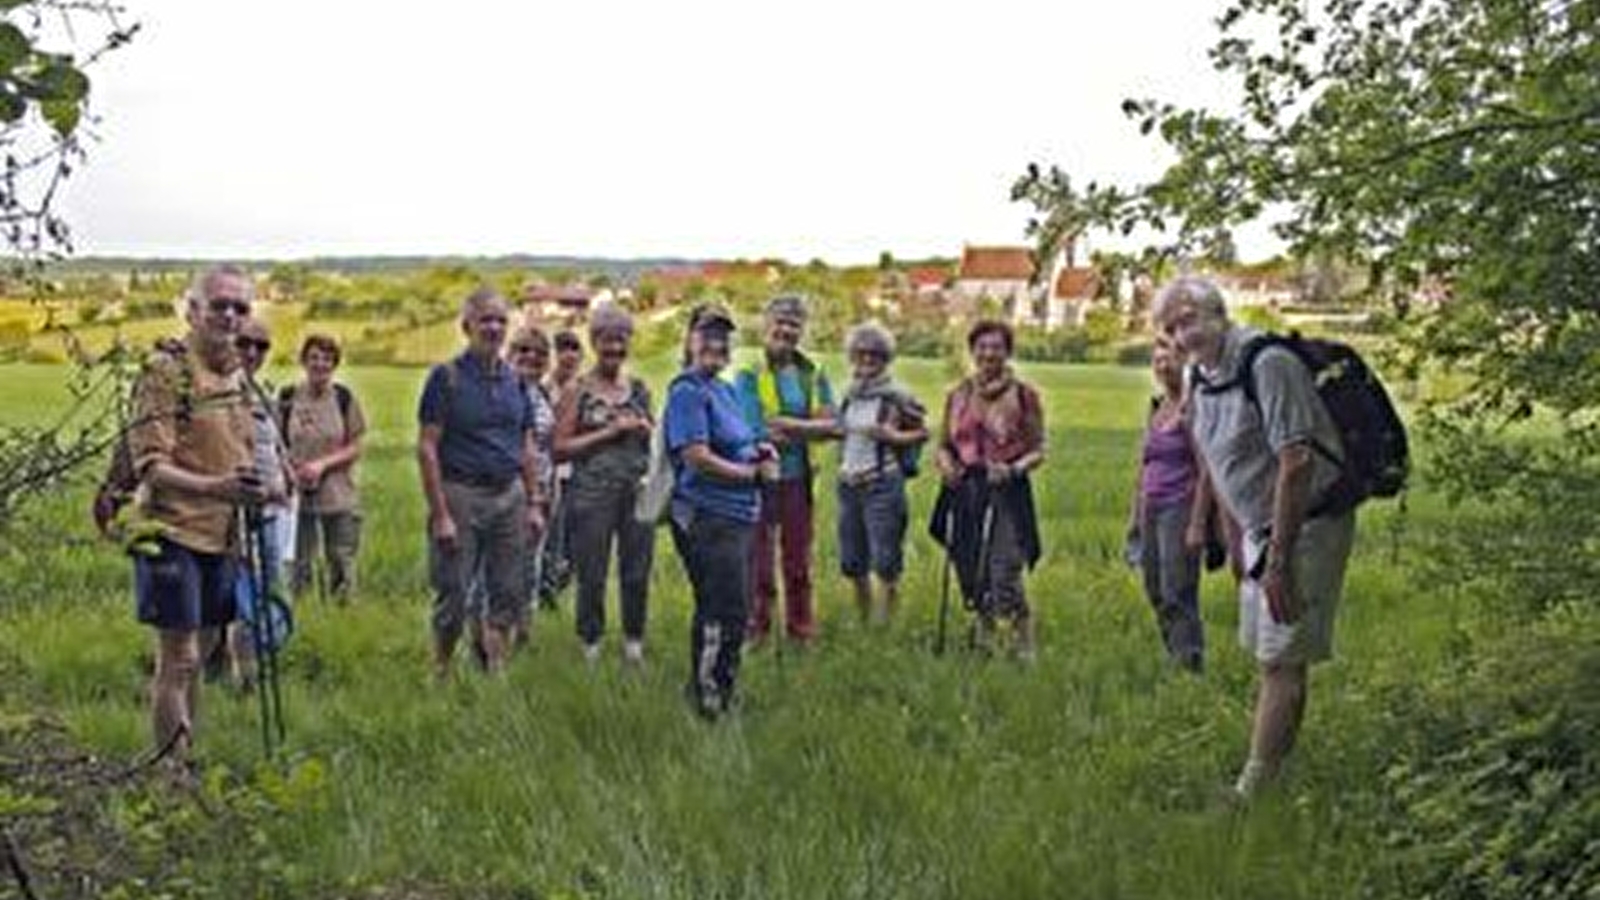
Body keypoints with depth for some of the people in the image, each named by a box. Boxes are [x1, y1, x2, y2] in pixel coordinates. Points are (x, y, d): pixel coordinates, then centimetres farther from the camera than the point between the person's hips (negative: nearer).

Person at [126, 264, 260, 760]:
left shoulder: (235, 375, 12)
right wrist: (213, 488, -33)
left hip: (220, 535, 7)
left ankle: (187, 760, 24)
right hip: (174, 533, -7)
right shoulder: (165, 371, -12)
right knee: (177, 659, -3)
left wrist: (251, 487, 14)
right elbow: (150, 465, -19)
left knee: (192, 659, 15)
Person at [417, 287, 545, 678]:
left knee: (508, 593, 8)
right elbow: (427, 448, -8)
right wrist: (440, 514, -14)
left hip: (509, 496, 5)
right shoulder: (446, 377, -5)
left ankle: (495, 671, 20)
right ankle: (440, 675, 17)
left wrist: (534, 503, 10)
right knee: (453, 596, 1)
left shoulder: (514, 380, 11)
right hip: (461, 494, -5)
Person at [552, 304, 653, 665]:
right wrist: (608, 432, -13)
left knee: (637, 574, 7)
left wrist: (646, 429, -1)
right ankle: (590, 648, 19)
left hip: (639, 492, 4)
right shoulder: (579, 391, -2)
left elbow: (656, 438, 22)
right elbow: (560, 447, -9)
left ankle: (634, 644, 22)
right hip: (592, 495, -4)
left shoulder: (638, 388, 11)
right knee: (592, 577, 4)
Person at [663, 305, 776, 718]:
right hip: (707, 517, -10)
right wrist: (752, 473, -11)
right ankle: (710, 697, 1)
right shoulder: (688, 392, -11)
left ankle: (707, 694, 30)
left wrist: (760, 451, 6)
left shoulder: (725, 389, 16)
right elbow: (697, 457, -19)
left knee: (717, 609, 17)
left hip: (738, 515, 10)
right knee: (728, 611, -9)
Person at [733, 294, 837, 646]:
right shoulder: (749, 375, -6)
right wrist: (809, 429, -12)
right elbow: (754, 431, -15)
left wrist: (790, 425, -15)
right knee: (758, 557, 2)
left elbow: (831, 425, 0)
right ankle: (755, 630, 13)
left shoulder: (813, 375, 9)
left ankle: (802, 630, 25)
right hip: (761, 477, -4)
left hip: (798, 478, 4)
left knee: (799, 558, 13)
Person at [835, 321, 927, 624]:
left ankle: (885, 620, 5)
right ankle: (864, 618, 25)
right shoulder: (849, 394, 11)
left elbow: (922, 432, -1)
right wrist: (842, 462, 10)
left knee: (885, 560, -4)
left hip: (883, 483, -6)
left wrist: (894, 436, -15)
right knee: (851, 561, 11)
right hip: (849, 483, 6)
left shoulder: (896, 395, -6)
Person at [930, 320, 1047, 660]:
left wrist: (1014, 469, -17)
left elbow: (1039, 450, 1)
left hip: (1006, 493, -4)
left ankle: (1025, 650, 3)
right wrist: (945, 463, -4)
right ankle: (982, 644, 29)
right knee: (971, 577, 11)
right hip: (964, 493, 4)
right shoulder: (958, 395, 12)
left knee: (1005, 580, -13)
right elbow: (943, 445, 18)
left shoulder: (1023, 395, 0)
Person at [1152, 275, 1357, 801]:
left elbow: (1296, 463, -26)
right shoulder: (1203, 377, 7)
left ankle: (1253, 789, -5)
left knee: (1283, 660, -8)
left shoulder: (1267, 364, -21)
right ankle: (1271, 767, 27)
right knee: (1266, 653, 15)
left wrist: (1279, 561, -26)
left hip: (1308, 527, -9)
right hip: (1261, 528, 9)